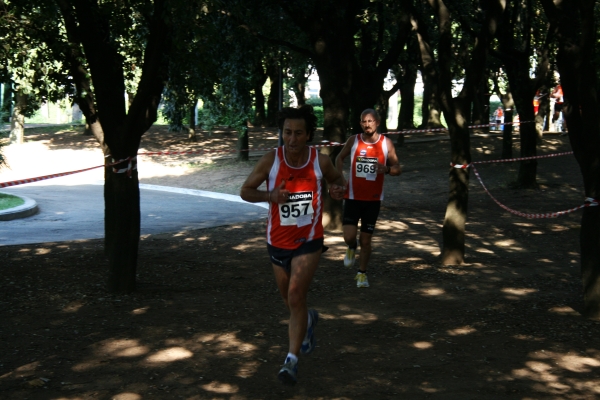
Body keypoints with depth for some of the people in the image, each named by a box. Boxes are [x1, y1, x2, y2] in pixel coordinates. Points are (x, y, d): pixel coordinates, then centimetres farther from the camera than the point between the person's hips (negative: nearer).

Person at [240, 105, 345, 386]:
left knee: (295, 297, -17)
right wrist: (270, 195, -24)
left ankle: (292, 360, -12)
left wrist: (338, 189, -13)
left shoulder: (320, 161, -10)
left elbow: (337, 179, 11)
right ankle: (308, 321, 53)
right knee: (289, 299, 18)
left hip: (309, 240, -2)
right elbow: (245, 191, -4)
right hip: (278, 242, 2)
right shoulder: (271, 160, -12)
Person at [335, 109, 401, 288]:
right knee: (349, 236, -12)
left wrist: (387, 169, -22)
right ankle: (352, 248, 25)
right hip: (353, 197, 0)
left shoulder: (386, 143, -4)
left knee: (366, 240, 6)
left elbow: (398, 169, 1)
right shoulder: (354, 140, -3)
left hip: (373, 199, 0)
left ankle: (362, 273, 25)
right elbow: (340, 158, 15)